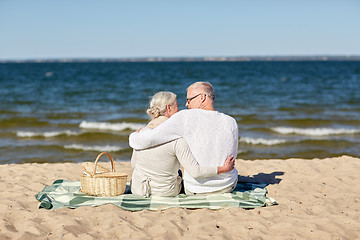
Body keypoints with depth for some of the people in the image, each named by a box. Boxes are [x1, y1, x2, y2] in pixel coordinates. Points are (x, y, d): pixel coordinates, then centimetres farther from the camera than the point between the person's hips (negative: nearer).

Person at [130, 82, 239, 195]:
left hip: (195, 189, -2)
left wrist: (134, 137, -2)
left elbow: (146, 140, -24)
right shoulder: (231, 123, -9)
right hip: (228, 187, 3)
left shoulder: (185, 117, -21)